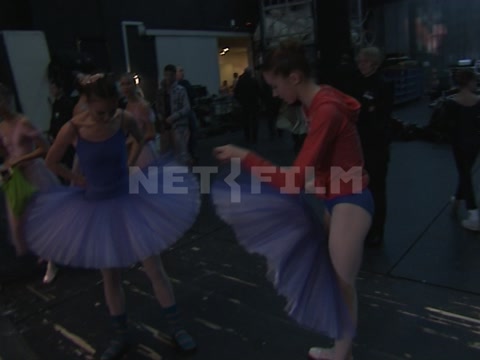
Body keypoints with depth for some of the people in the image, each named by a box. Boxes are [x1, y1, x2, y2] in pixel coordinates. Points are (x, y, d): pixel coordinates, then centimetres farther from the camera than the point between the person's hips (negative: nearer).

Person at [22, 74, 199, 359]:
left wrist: (128, 167, 1)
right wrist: (79, 180, -3)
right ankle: (121, 336, 34)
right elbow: (51, 162, 1)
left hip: (128, 201, 1)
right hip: (96, 207, 0)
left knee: (155, 270, 6)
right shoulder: (73, 129, -17)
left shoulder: (125, 120, -14)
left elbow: (139, 140, 11)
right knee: (110, 276, 14)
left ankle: (177, 328, 24)